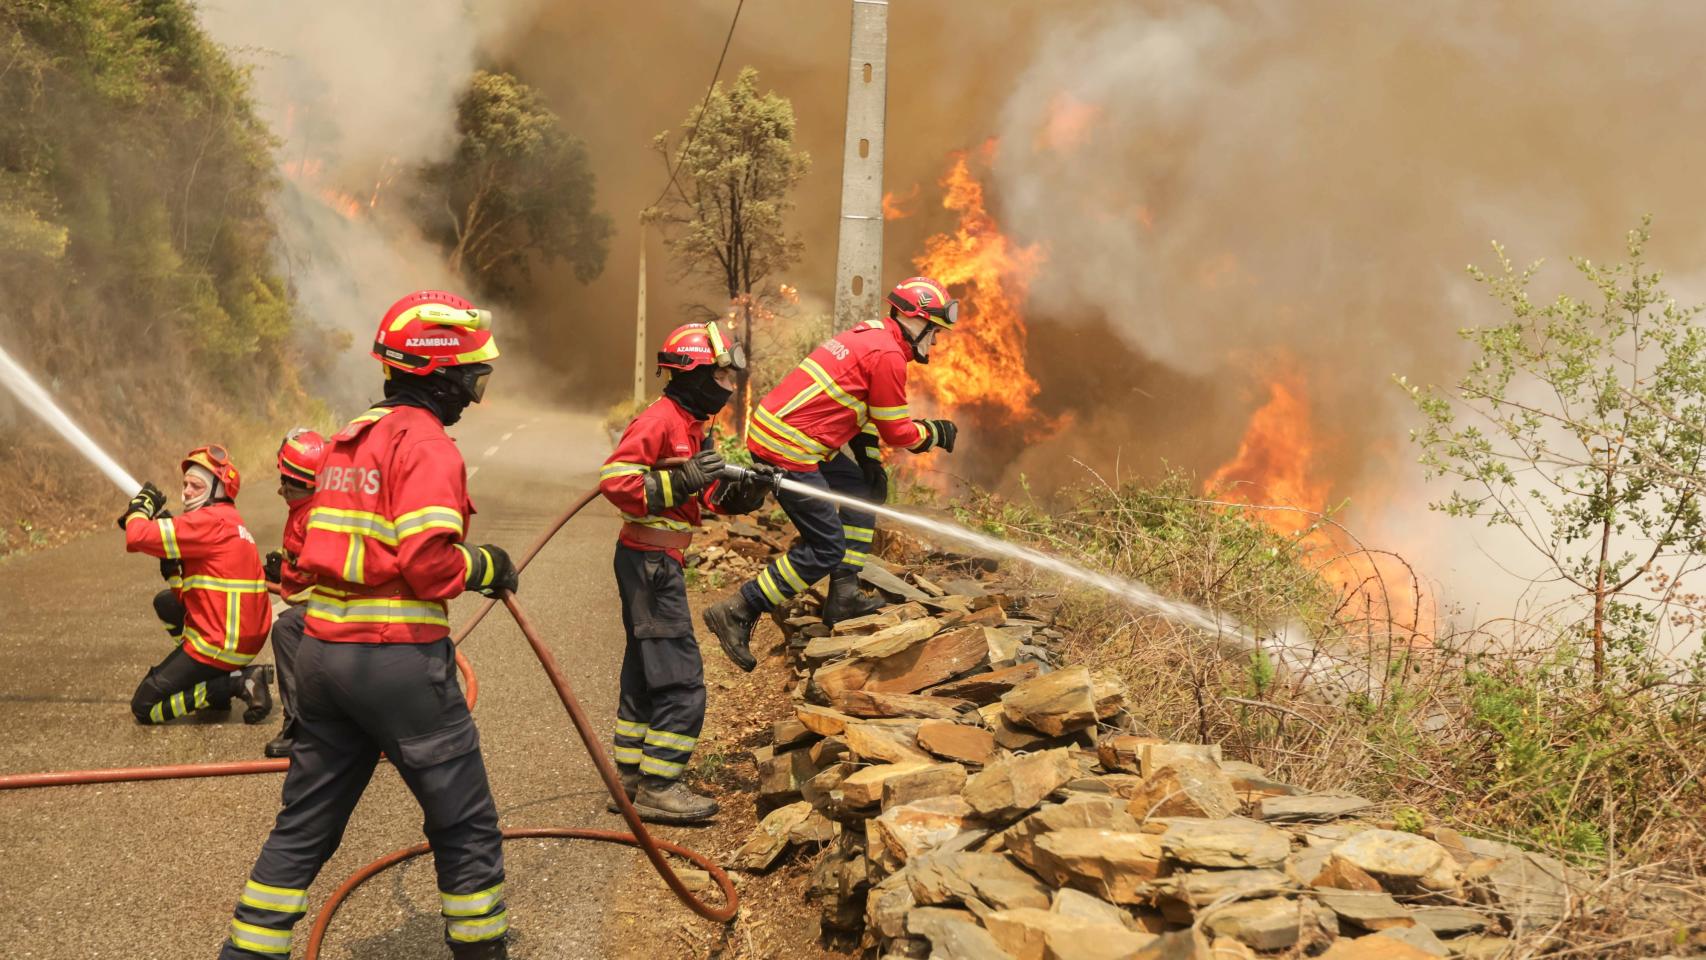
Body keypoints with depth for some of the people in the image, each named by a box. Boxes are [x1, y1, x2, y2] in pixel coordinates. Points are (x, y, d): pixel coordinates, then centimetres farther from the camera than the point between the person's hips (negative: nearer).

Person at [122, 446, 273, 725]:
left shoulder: (211, 521, -16)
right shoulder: (228, 521, 14)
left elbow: (138, 537, -21)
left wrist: (141, 506, -2)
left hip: (220, 644, -9)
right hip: (246, 636, 9)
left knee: (144, 708, 2)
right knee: (165, 601, 30)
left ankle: (236, 683, -8)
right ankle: (216, 679, 17)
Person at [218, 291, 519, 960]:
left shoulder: (350, 438, 14)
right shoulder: (426, 444, -12)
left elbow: (327, 546, 16)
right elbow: (429, 563, -21)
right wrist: (484, 566, -3)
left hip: (322, 652, 8)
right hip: (400, 660, -8)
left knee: (304, 828, 15)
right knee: (466, 826, 7)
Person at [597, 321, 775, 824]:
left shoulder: (690, 424, 16)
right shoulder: (659, 419, -15)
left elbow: (707, 496, 18)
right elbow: (614, 481, -23)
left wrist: (742, 492, 0)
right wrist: (681, 481, -27)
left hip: (659, 561, 11)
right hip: (648, 560, -11)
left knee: (646, 673, 15)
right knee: (680, 679, -9)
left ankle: (630, 778, 22)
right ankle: (658, 787, -3)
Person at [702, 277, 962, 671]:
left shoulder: (870, 337, 18)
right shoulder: (888, 355, -13)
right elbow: (897, 431, -7)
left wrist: (870, 459, 11)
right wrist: (936, 433, 11)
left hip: (775, 429, 11)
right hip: (787, 448, -11)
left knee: (868, 487, 18)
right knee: (826, 548, -5)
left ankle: (844, 595, 15)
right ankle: (738, 613, -3)